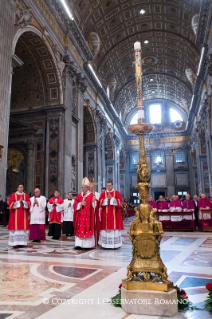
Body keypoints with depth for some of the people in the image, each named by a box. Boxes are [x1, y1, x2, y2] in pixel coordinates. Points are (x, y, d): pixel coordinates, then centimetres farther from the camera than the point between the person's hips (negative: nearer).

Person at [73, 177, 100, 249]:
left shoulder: (91, 196, -2)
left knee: (88, 229, -3)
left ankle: (88, 245, 5)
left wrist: (94, 201, -27)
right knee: (79, 229, 4)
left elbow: (95, 206, -8)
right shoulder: (79, 196, 11)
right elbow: (75, 205, 9)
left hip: (88, 216, -4)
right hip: (80, 216, 4)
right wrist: (80, 204, -8)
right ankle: (78, 244, 9)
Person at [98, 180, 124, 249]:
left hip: (115, 214, -1)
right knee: (106, 228, -2)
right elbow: (100, 203, -1)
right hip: (105, 215, 1)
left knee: (115, 228, -2)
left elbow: (119, 202, -5)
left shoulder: (117, 193, 6)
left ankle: (115, 244, 5)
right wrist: (107, 199, -13)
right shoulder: (103, 193, 10)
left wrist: (111, 198, -13)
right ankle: (105, 244, 5)